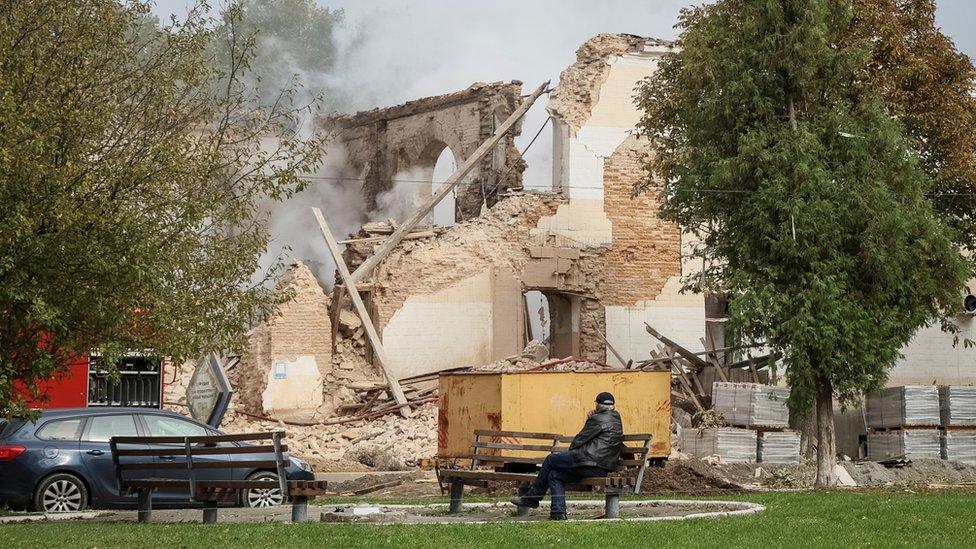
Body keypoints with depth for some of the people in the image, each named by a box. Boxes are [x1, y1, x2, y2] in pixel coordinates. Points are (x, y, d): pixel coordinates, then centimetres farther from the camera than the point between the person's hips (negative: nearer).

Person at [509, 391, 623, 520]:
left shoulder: (598, 419, -6)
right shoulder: (617, 420, 22)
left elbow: (580, 440, -4)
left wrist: (570, 452, 14)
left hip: (590, 463, -9)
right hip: (603, 470, 9)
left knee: (551, 459, 8)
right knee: (554, 475, 15)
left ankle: (532, 497, 16)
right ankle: (558, 512, 5)